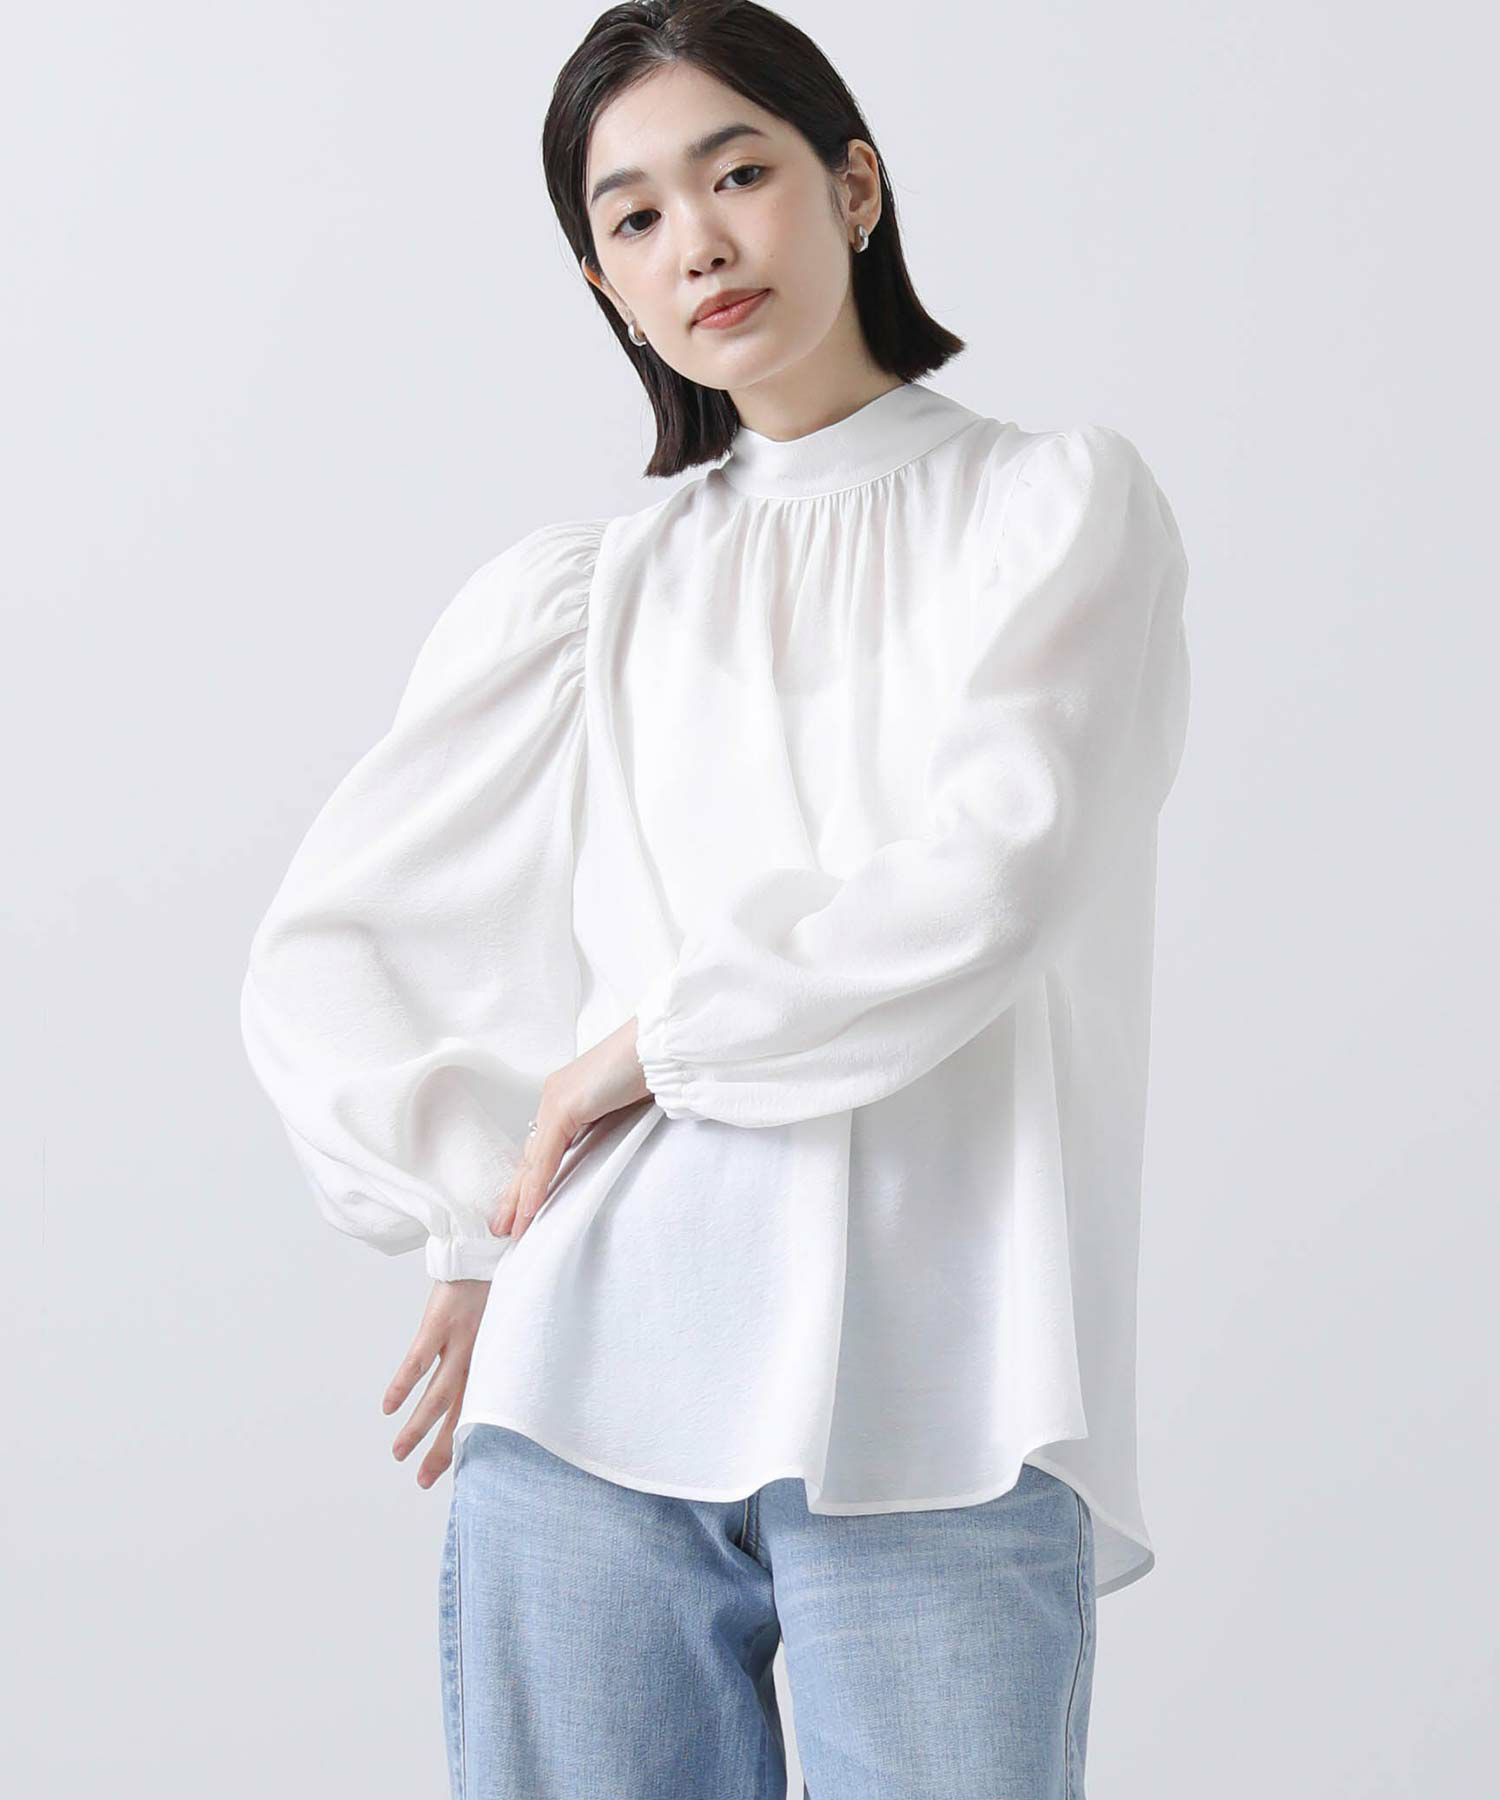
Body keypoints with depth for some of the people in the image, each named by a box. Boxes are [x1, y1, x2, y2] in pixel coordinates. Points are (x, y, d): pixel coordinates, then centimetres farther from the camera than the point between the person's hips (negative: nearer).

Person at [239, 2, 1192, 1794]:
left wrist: (653, 1038, 0)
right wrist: (487, 1235, 2)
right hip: (586, 1395, 2)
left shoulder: (1057, 503, 9)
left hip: (936, 1423, -2)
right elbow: (318, 966, 13)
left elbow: (989, 884, -7)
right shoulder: (576, 593, 15)